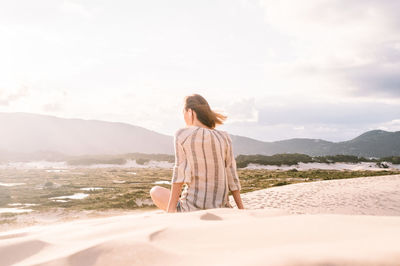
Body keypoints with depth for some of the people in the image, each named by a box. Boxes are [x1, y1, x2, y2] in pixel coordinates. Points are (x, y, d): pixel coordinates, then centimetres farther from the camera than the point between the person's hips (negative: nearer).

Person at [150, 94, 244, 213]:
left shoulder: (181, 134, -6)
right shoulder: (224, 137, 2)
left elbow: (179, 174, -11)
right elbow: (232, 177, 2)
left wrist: (170, 209, -8)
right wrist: (242, 210, 8)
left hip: (192, 209, -4)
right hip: (219, 211, 4)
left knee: (155, 191, 26)